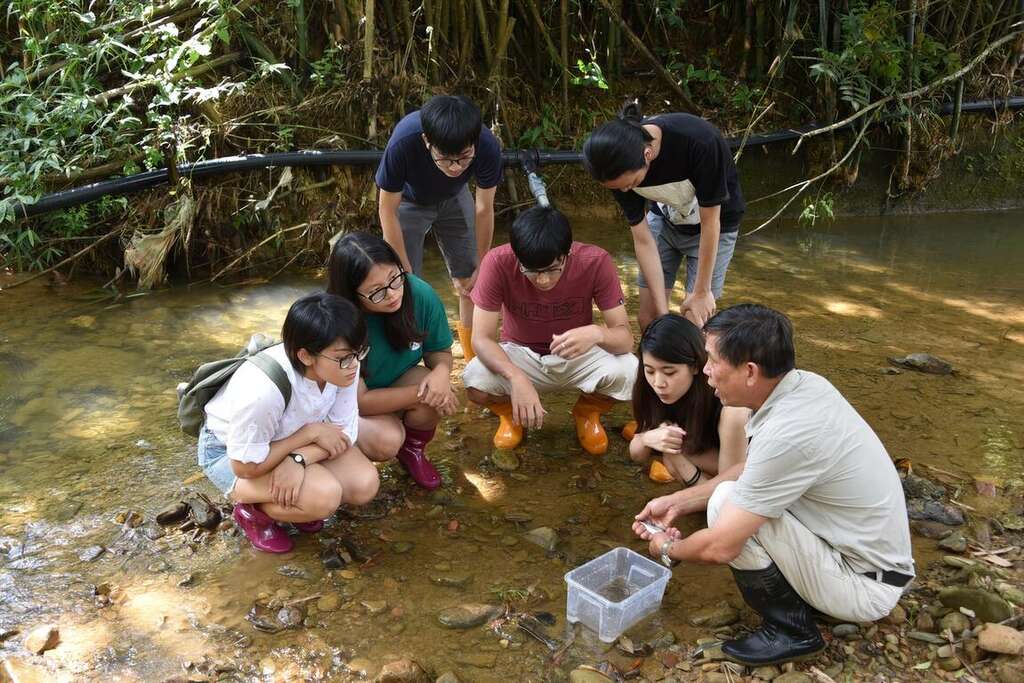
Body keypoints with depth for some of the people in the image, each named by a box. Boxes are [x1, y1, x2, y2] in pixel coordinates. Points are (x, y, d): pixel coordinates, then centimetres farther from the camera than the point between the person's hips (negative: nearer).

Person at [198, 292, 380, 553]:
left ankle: (285, 500, 11)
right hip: (229, 452, -5)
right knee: (323, 497, -28)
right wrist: (310, 433, -25)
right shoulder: (262, 390, -41)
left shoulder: (341, 363, -26)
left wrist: (298, 460, -31)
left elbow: (344, 431, -14)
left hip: (287, 438, 6)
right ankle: (252, 510, 1)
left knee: (365, 485, -14)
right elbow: (245, 466, -27)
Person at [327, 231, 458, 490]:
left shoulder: (420, 294, -23)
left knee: (436, 394, -29)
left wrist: (441, 372, -30)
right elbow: (359, 401, -26)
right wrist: (419, 394, -30)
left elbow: (440, 352, -6)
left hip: (399, 383, 4)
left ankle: (413, 450, 3)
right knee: (386, 440, -33)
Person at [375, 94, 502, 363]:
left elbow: (484, 209, -19)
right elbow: (388, 210, -27)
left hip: (455, 199, 2)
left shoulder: (488, 147, -36)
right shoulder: (403, 142, -41)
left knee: (470, 280, 5)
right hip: (408, 201, -2)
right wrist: (406, 274, -23)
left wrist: (482, 268, -8)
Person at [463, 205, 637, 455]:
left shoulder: (596, 262, -25)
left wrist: (596, 333, -48)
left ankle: (587, 413, 6)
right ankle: (509, 413, 6)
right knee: (475, 381, -32)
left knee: (630, 372, -31)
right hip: (520, 354, 0)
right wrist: (517, 378, -45)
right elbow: (482, 338, -26)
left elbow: (625, 337, -24)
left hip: (578, 355, 1)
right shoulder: (498, 263, -27)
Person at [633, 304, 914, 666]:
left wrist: (668, 550, -3)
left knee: (728, 502, -19)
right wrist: (677, 502, 9)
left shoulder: (786, 434, -32)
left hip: (865, 586, -8)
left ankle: (791, 629, -2)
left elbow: (719, 547, -24)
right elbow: (750, 472, 10)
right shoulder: (802, 383, -6)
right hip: (874, 551, 9)